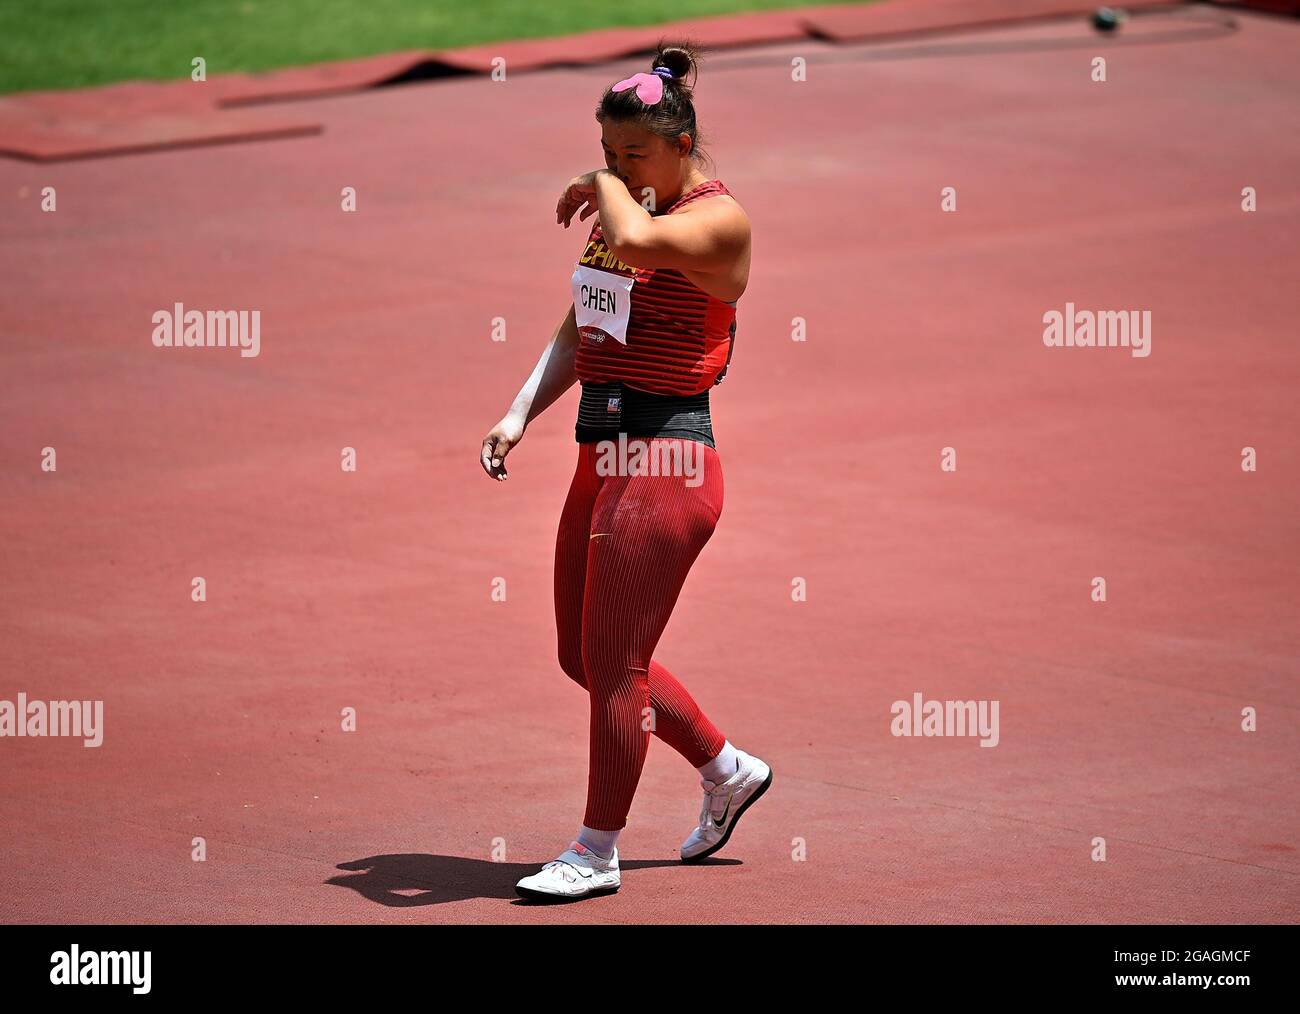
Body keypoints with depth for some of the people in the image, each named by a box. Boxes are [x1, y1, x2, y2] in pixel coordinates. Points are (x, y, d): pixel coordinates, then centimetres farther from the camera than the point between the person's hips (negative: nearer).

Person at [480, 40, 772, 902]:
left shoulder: (718, 218, -13)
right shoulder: (623, 211, 14)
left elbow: (635, 241, -35)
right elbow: (578, 332, 20)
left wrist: (602, 185, -15)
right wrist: (520, 416, 8)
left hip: (664, 460, -9)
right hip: (602, 456, 9)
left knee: (613, 663, -4)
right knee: (585, 659, 16)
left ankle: (597, 852, 9)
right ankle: (727, 773, 33)